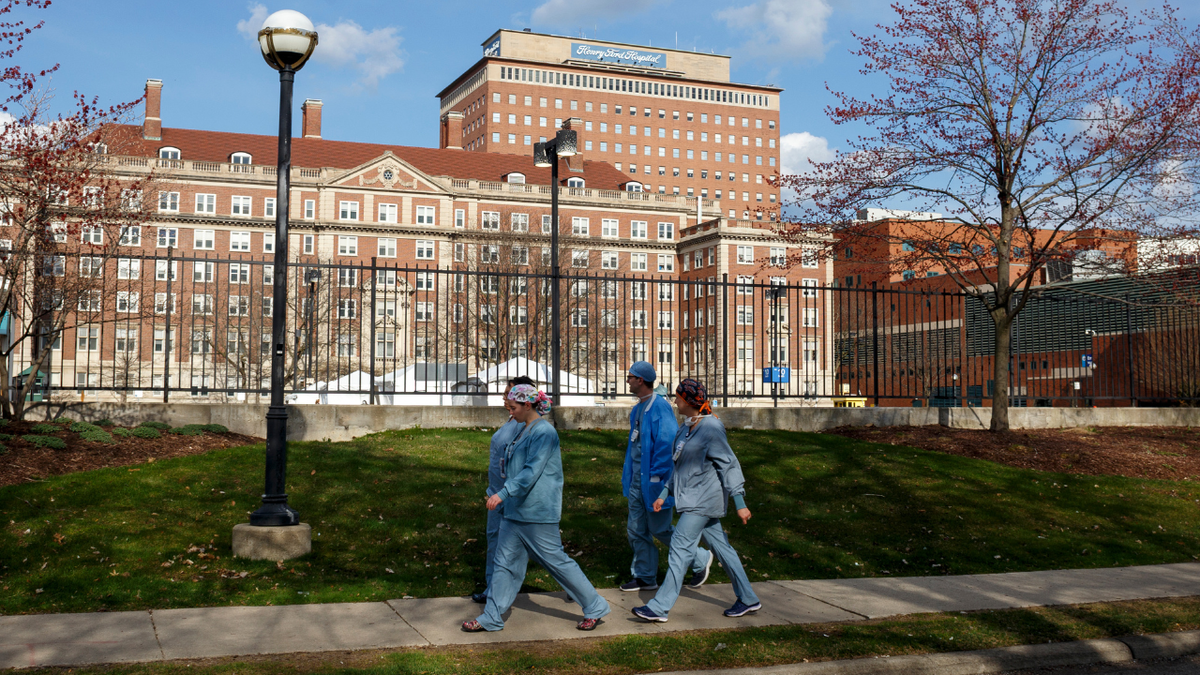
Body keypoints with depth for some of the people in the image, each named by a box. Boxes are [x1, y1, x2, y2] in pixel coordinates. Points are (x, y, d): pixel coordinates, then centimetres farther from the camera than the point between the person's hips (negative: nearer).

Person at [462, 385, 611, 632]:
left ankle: (594, 607, 13)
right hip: (516, 510, 9)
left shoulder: (544, 432, -17)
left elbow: (531, 471, -25)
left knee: (556, 560, 0)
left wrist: (503, 493, -30)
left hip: (537, 511, -9)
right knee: (506, 562, 8)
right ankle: (492, 618, 13)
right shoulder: (524, 429, 12)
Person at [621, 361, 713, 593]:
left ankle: (700, 560, 18)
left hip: (653, 478, -9)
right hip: (637, 477, 9)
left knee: (660, 528, 0)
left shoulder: (660, 407, -18)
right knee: (636, 529, 11)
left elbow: (668, 443, -22)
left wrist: (657, 475, -20)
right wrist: (627, 477, 19)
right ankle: (644, 577, 21)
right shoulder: (638, 409, 11)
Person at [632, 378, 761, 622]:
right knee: (721, 547, 13)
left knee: (680, 547, -9)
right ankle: (748, 599, 22)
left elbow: (729, 465, -17)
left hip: (703, 499, -9)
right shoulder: (686, 427, 10)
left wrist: (740, 503, -19)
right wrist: (665, 494, 18)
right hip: (692, 498, 9)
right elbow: (681, 466, 19)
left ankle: (660, 606, -6)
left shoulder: (710, 429, -17)